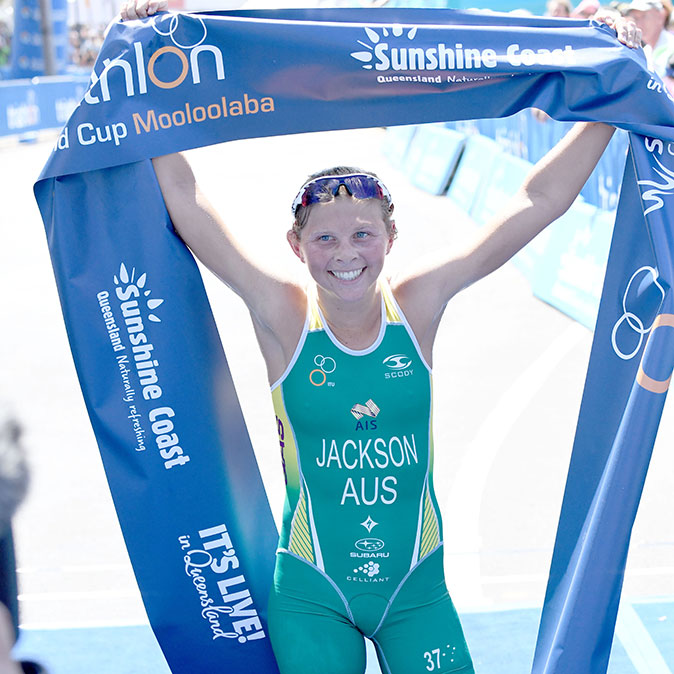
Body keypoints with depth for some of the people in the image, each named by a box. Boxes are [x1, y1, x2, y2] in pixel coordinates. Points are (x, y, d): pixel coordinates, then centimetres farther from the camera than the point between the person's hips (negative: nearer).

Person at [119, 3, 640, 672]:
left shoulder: (415, 305, -7)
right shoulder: (284, 318, -12)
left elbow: (536, 203, -6)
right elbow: (185, 203, -14)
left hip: (416, 586, 2)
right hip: (311, 594, -1)